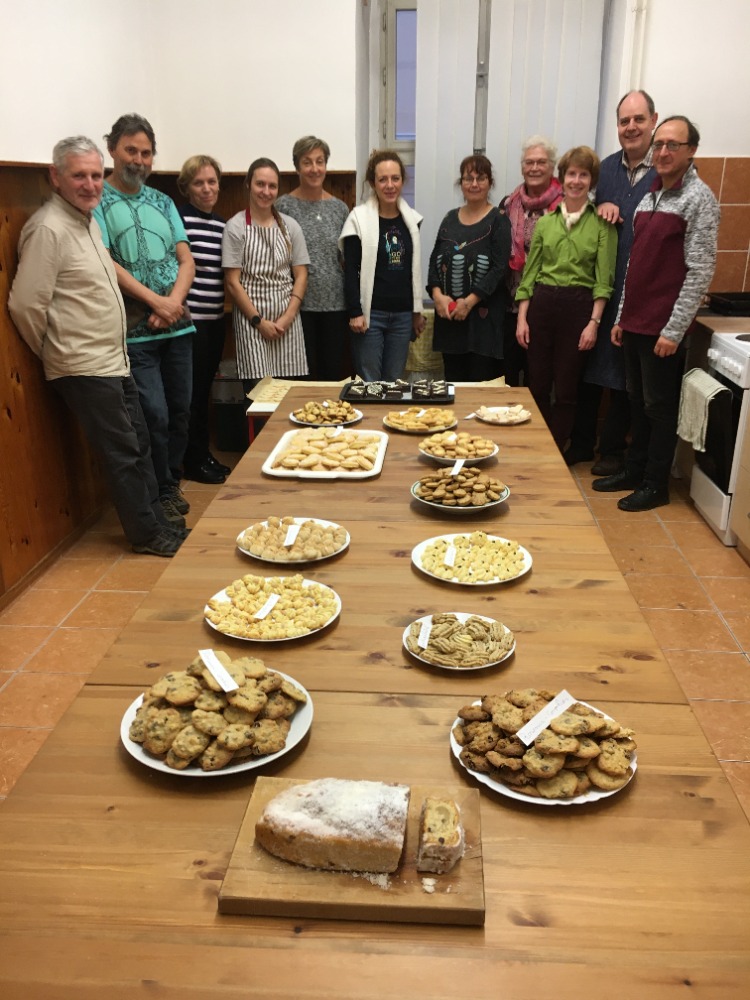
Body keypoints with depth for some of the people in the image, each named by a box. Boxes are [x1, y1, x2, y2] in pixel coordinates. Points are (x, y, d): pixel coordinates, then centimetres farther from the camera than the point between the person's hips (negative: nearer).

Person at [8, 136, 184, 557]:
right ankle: (148, 535, 11)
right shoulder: (48, 228, -16)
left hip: (114, 360, 9)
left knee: (138, 444, 14)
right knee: (124, 452, -2)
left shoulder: (89, 221, 12)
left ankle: (157, 523, 26)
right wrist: (57, 352, -6)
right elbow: (26, 305, -18)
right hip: (84, 367, -9)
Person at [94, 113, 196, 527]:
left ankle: (172, 483, 26)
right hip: (135, 331, -5)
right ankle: (163, 494, 12)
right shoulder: (97, 201, -1)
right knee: (155, 415, -5)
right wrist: (156, 302, -15)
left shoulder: (162, 202, 14)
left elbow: (186, 261, 9)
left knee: (180, 410, 9)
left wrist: (175, 300, -9)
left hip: (177, 325, 5)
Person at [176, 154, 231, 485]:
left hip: (215, 320, 7)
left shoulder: (223, 224, 13)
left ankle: (204, 455, 24)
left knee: (205, 389, 14)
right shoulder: (178, 219, -9)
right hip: (190, 319, -7)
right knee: (193, 393, 1)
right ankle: (195, 462, 12)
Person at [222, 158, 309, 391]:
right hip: (251, 319, -3)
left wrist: (288, 316, -4)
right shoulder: (236, 227, -2)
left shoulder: (290, 226, 9)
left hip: (287, 319, 3)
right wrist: (259, 321, -9)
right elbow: (233, 282, -4)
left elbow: (301, 275, 8)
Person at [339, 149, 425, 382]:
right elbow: (351, 270, -6)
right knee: (369, 383, -1)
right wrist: (354, 312, -13)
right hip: (370, 313, -4)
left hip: (403, 314, 4)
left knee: (394, 382, 9)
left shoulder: (411, 218, 9)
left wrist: (417, 310, 15)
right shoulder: (359, 218, -5)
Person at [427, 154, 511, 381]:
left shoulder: (498, 221, 0)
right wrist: (437, 294, -7)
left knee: (481, 384, -5)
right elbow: (435, 260, 10)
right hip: (448, 313, 4)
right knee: (453, 380, 8)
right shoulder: (450, 218, 14)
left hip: (484, 314, -4)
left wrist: (470, 301, -17)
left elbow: (499, 268, -9)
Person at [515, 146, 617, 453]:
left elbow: (604, 279, -4)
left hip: (579, 306, -3)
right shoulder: (544, 222, 9)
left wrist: (594, 322, -12)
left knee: (565, 390, 5)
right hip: (542, 303, 3)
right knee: (537, 385, 8)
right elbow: (529, 274, 8)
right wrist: (522, 318, 1)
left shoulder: (602, 224, 0)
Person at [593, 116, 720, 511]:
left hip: (663, 327, -7)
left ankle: (655, 485, 13)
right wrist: (621, 316, 14)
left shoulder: (698, 199, -9)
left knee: (660, 407, 2)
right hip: (635, 322, 7)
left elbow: (700, 271, -14)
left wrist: (674, 330, -17)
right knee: (637, 401, 15)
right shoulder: (649, 196, 14)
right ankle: (633, 470, 28)